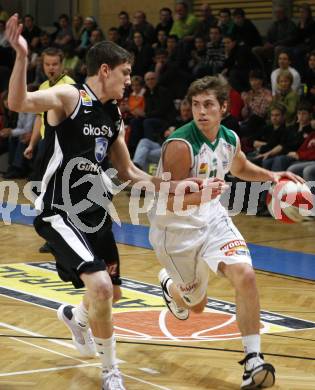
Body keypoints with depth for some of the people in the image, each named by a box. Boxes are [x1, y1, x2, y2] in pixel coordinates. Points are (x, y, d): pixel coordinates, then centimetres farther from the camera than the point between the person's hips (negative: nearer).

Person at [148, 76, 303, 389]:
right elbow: (171, 203, -27)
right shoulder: (180, 145, -27)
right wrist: (194, 195, -47)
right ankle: (169, 284, 48)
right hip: (174, 227, -5)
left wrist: (271, 176, 2)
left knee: (245, 274, -19)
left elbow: (240, 167, 19)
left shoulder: (230, 139, -6)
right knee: (196, 305, 10)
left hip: (211, 217, 5)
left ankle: (253, 360, -13)